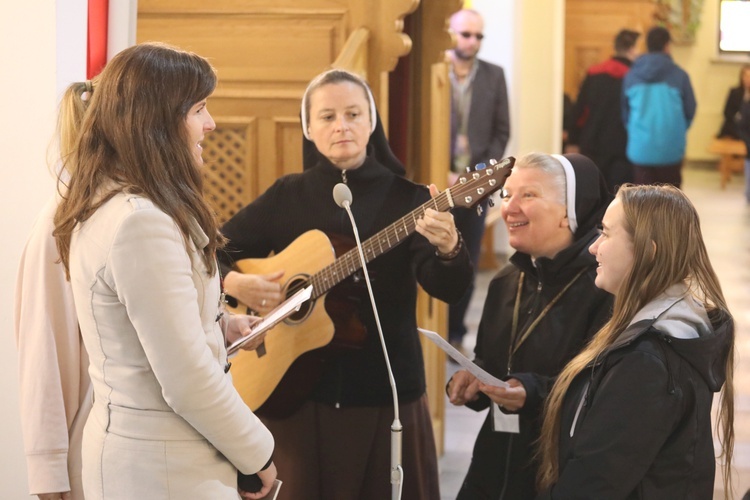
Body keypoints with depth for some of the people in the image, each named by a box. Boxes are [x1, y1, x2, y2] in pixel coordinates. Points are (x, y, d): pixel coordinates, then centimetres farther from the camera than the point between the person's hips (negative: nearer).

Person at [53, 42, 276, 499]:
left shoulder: (103, 208, 8)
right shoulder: (143, 222, -23)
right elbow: (188, 382, -24)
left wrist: (217, 327, 8)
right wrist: (258, 455, -11)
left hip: (125, 448, 10)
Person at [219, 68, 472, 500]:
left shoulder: (408, 200, -3)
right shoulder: (286, 197, 3)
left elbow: (448, 288, -16)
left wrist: (448, 248, -38)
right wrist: (240, 284, -13)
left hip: (387, 392, -1)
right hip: (297, 393, 1)